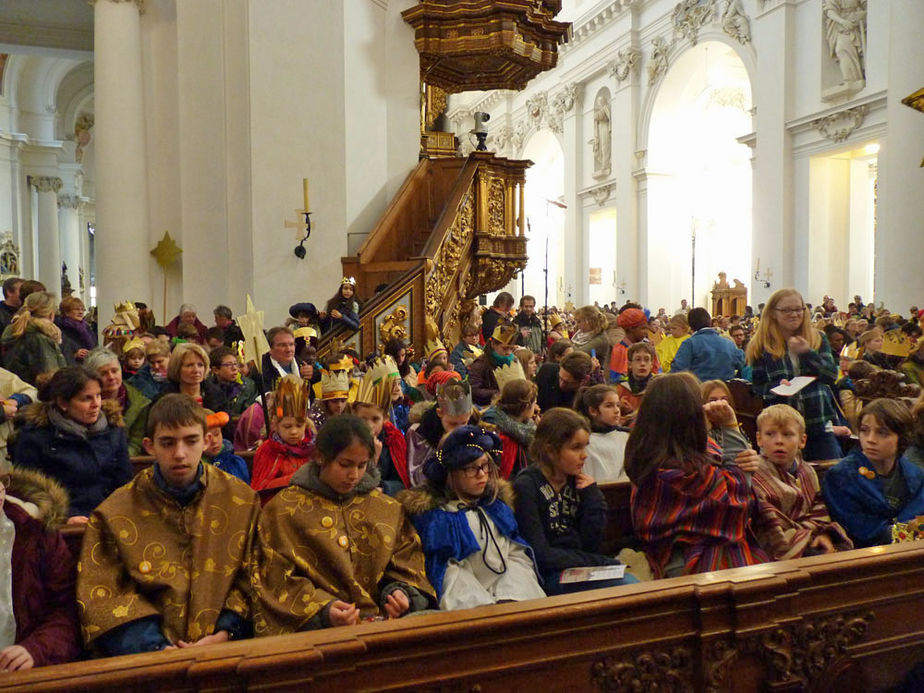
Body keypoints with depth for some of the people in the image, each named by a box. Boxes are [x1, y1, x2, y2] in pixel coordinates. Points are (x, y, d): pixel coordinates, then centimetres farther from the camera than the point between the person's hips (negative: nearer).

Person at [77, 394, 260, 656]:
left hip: (224, 649, 1)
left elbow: (250, 578, 10)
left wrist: (224, 634, -5)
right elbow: (101, 598, 0)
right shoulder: (115, 513, 4)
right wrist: (157, 649, -12)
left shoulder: (242, 500, 6)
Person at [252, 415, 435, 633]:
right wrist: (322, 610, -14)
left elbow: (405, 564, 17)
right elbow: (278, 581, 0)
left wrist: (399, 591, -5)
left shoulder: (389, 509, 14)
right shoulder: (284, 508, 5)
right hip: (315, 627, -3)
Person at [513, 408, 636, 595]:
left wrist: (592, 496, -1)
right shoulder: (526, 486, -9)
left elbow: (591, 546, 7)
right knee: (628, 586, -24)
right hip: (549, 576, -6)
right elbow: (540, 555, -14)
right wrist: (600, 562, -11)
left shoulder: (576, 481, 10)